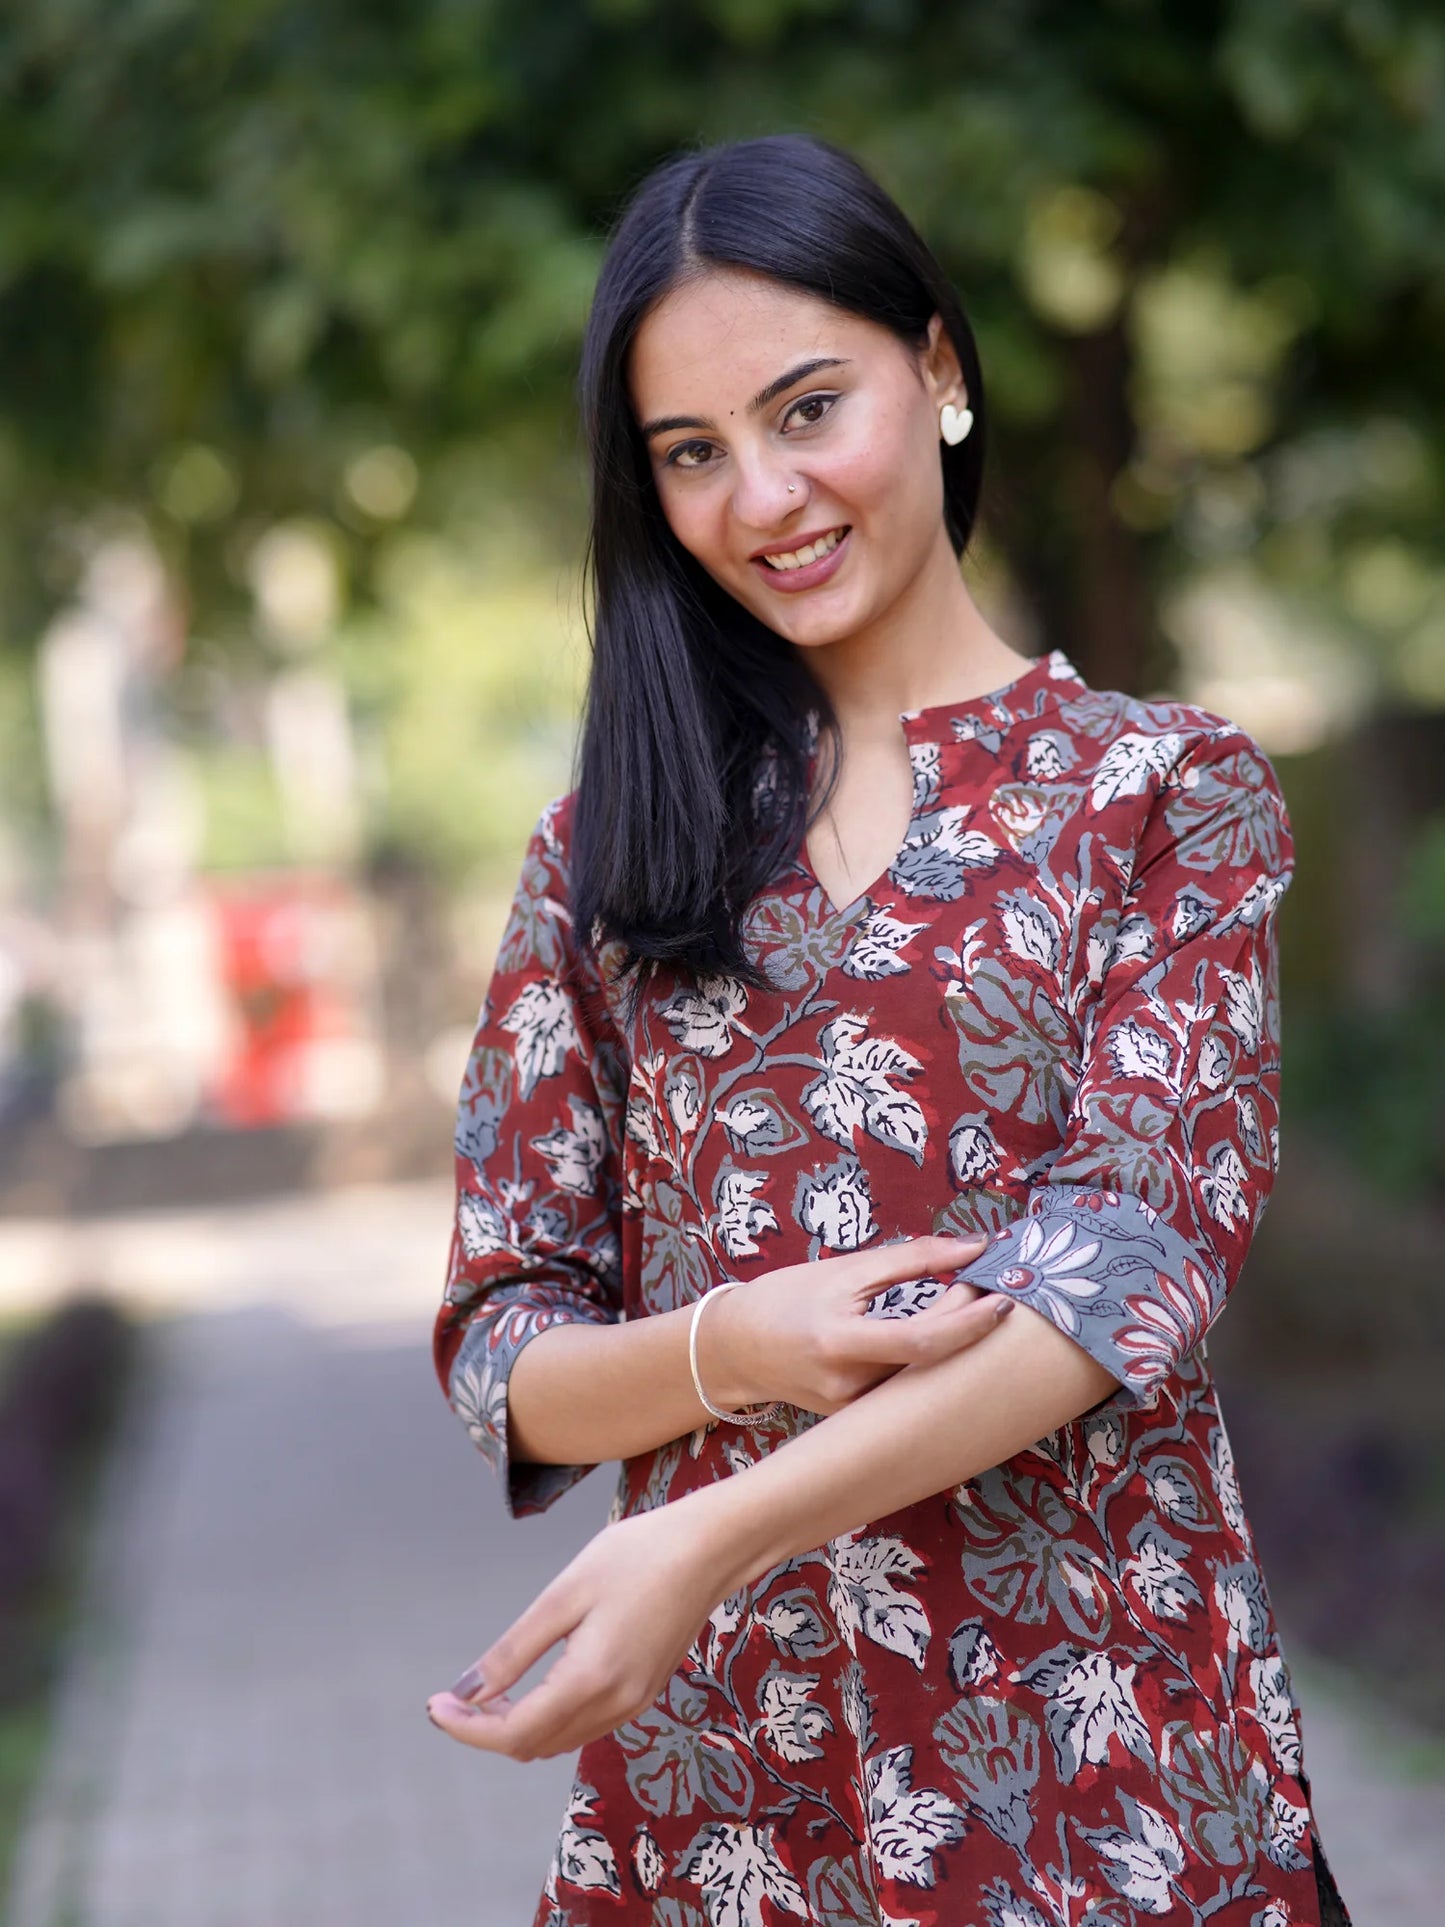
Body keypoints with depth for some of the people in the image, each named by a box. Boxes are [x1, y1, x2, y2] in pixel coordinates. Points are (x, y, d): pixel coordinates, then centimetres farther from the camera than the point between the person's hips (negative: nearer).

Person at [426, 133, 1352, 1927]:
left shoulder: (1171, 790, 0)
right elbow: (497, 1349, 5)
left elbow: (1138, 1251, -12)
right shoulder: (608, 844, 8)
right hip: (707, 1756, 2)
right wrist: (735, 1348, -17)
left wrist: (716, 1528, -24)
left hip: (1089, 1758, -2)